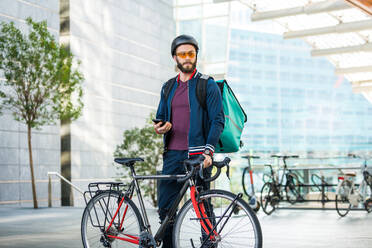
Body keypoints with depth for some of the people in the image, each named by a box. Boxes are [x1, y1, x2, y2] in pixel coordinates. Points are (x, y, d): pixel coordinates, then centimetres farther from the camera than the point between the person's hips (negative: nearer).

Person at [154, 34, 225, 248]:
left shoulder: (208, 85, 1)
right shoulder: (168, 87, 17)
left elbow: (218, 121, -5)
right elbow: (161, 116, 25)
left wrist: (208, 151, -17)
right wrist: (161, 126, -1)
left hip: (198, 155, -5)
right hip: (173, 154, 5)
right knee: (165, 205, 5)